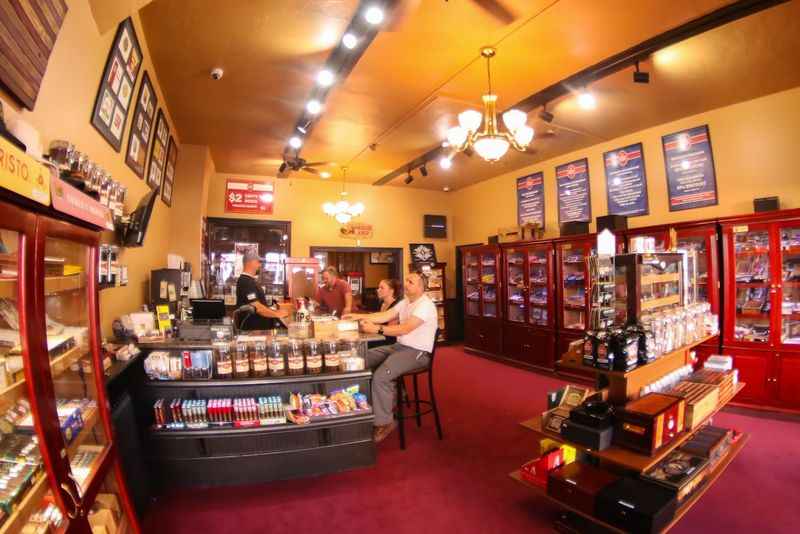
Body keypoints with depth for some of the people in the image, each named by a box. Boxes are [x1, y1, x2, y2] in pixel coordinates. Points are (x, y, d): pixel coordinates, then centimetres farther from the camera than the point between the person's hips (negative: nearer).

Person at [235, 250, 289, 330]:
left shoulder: (250, 280, 15)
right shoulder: (245, 282, -18)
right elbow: (256, 307, -24)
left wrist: (275, 312, 14)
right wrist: (277, 314, -13)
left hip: (260, 327, 10)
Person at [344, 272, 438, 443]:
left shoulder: (425, 305, -18)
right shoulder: (405, 302, 12)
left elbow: (405, 328, -27)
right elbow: (385, 316, 6)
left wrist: (377, 329, -31)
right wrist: (359, 316, -2)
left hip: (418, 352, -9)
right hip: (400, 346, 10)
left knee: (380, 376, -27)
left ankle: (384, 422, -6)